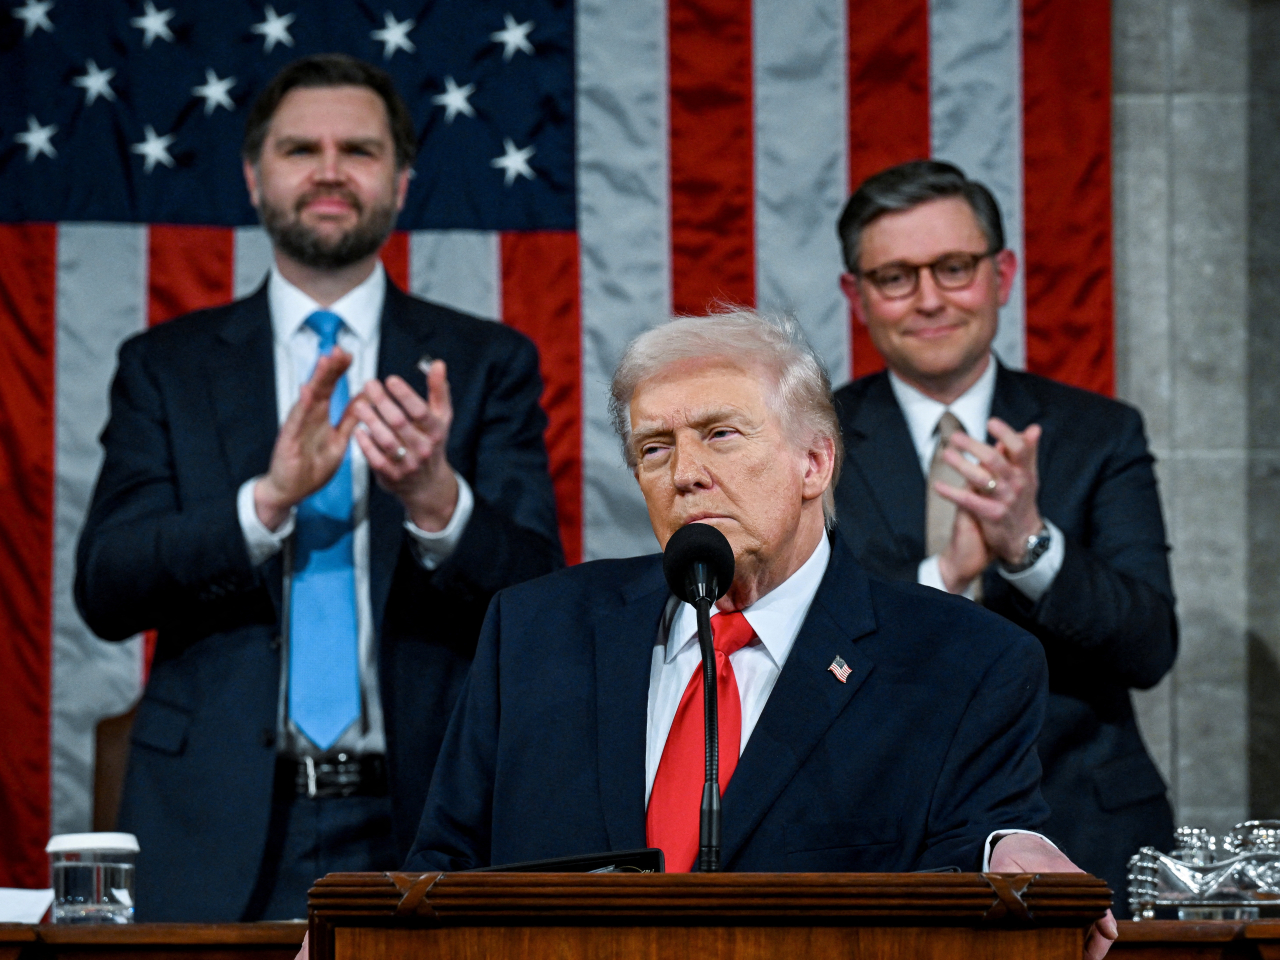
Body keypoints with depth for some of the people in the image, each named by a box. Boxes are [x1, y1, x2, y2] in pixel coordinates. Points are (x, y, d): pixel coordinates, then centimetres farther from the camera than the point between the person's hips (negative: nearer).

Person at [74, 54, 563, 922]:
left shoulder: (489, 364, 8)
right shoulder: (167, 367, 9)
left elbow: (536, 591, -1)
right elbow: (105, 590, -2)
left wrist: (436, 497, -22)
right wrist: (269, 499, -18)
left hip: (424, 819, 0)